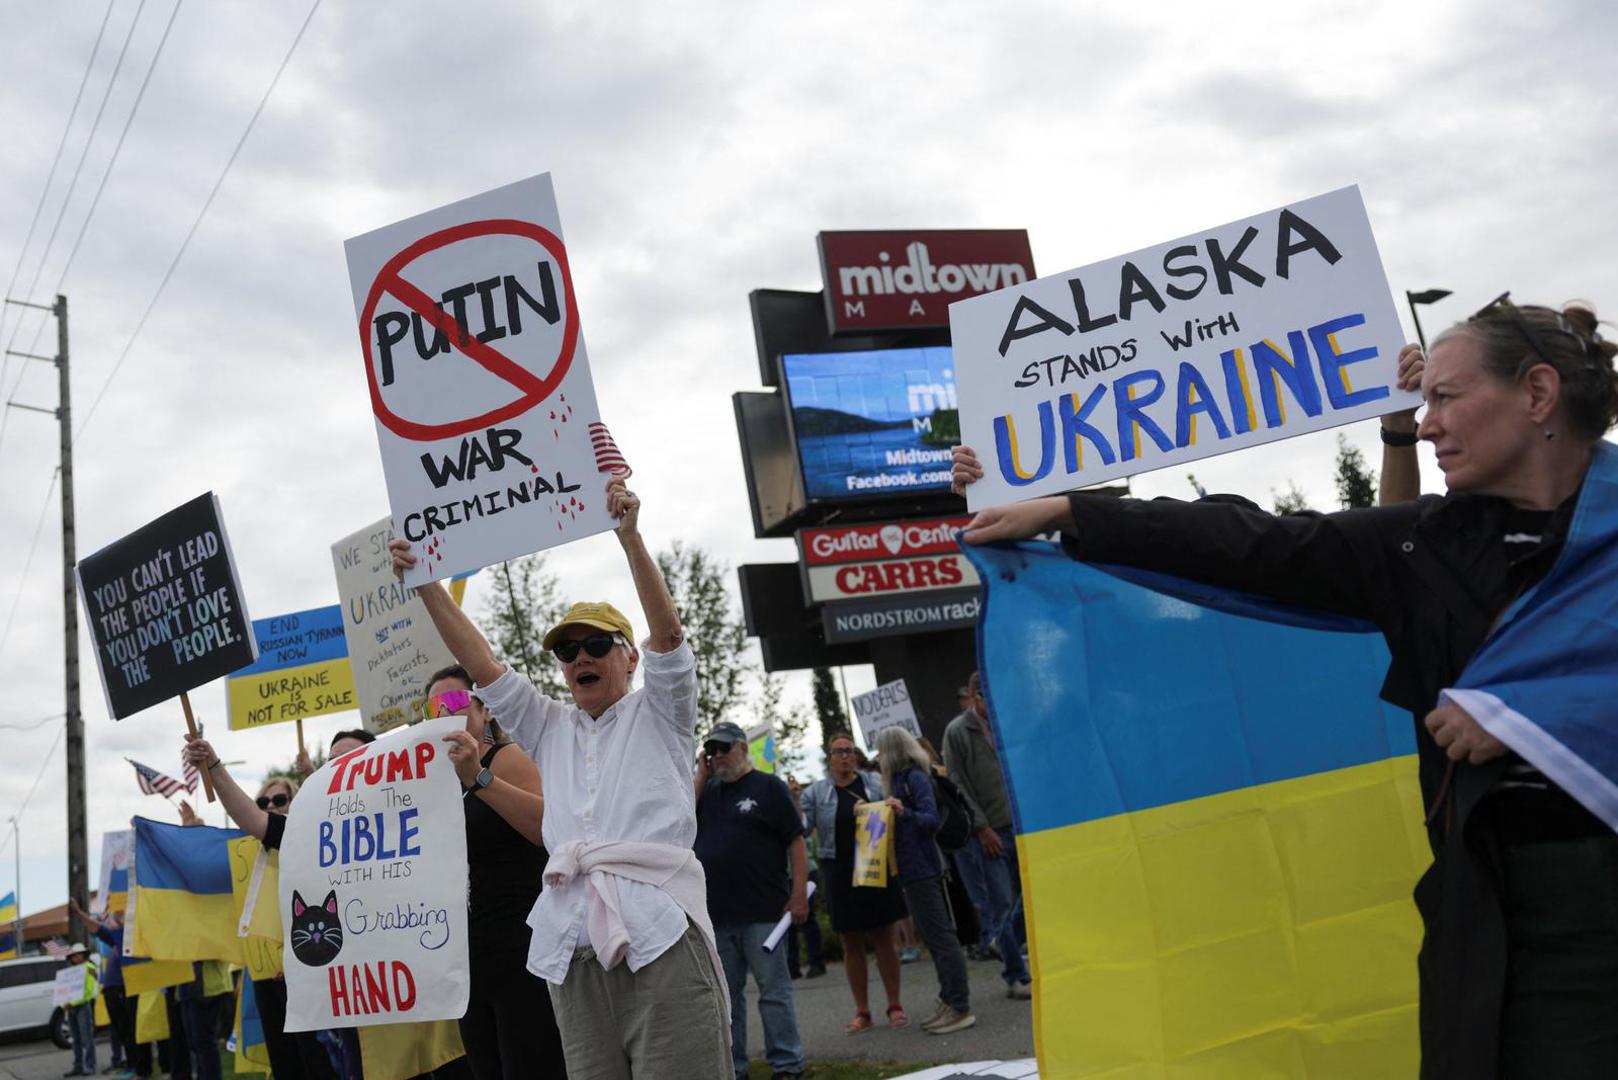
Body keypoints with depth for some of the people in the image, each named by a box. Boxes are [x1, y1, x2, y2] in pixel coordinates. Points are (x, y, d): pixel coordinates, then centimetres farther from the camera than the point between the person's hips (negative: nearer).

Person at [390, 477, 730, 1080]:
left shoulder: (659, 714, 11)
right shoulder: (549, 729, 22)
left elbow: (667, 632, -4)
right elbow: (481, 666, 17)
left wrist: (629, 536, -15)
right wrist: (425, 584, 11)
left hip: (661, 936, -4)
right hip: (575, 945, 4)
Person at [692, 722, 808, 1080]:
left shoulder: (767, 787, 1)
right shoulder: (707, 790, 16)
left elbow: (796, 844, -3)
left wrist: (798, 895, -11)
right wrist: (702, 776, 1)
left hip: (762, 912, -5)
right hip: (716, 915, 5)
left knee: (773, 990, 0)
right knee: (725, 994, 11)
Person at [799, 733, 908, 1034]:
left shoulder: (874, 782, 5)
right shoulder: (816, 792, 3)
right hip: (839, 872, 0)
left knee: (883, 938, 5)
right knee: (851, 943, 6)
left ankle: (895, 1006, 15)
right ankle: (862, 1011, 15)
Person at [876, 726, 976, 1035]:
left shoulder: (915, 777, -13)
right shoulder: (900, 778, 15)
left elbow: (931, 819, -21)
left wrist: (904, 813, -36)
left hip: (922, 869, -10)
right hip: (912, 870, 10)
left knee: (940, 936, -7)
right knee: (932, 936, 14)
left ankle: (960, 1007, -5)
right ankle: (949, 1001, 22)